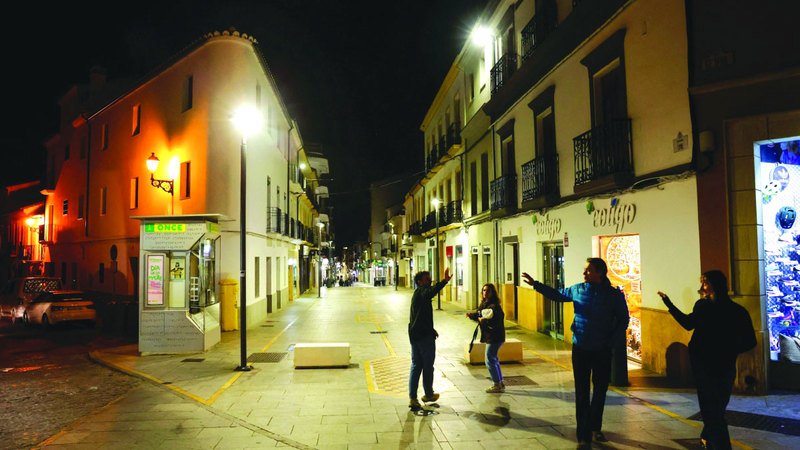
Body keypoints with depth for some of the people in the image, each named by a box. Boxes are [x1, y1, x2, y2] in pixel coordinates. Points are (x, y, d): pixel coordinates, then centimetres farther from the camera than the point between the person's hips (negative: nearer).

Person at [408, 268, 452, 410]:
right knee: (428, 366, 7)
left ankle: (412, 398, 5)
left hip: (414, 334, 9)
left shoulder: (417, 294, 21)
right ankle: (428, 394, 21)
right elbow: (431, 291, -37)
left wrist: (431, 329, 31)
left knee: (416, 366, 9)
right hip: (425, 336, -9)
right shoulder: (422, 290, -9)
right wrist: (445, 281, -49)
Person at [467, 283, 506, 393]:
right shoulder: (484, 304, 10)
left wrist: (482, 320, -18)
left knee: (490, 360, -4)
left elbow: (495, 323, -28)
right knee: (493, 359, 19)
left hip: (495, 337, -10)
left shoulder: (494, 306, -20)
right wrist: (472, 315, 1)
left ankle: (497, 385, 7)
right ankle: (500, 383, 31)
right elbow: (479, 315, 20)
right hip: (489, 337, 10)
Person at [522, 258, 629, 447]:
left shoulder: (614, 295, -6)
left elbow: (623, 320, 3)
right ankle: (584, 436, 8)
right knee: (582, 393, 1)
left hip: (602, 351, -1)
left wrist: (611, 341, -6)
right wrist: (535, 284, 12)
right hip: (580, 349, 1)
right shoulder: (577, 290, 0)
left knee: (600, 390, 13)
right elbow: (557, 294, 17)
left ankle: (595, 427, 36)